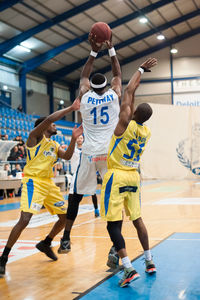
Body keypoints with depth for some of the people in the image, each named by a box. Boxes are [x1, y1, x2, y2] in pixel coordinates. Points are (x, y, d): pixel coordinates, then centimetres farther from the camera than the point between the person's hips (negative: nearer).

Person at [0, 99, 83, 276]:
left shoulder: (54, 145, 21)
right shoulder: (35, 136, -2)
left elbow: (67, 156, 5)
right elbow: (49, 118, -17)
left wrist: (73, 139, -6)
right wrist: (71, 108, -14)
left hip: (49, 183, 8)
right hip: (33, 181, -8)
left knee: (66, 217, 11)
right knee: (25, 219, -21)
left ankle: (45, 244, 32)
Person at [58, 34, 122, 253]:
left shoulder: (85, 97, 4)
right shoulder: (114, 96, 2)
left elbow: (83, 76, 21)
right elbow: (117, 75, 19)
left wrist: (94, 52, 24)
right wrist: (111, 50, 22)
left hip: (89, 153, 1)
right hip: (110, 153, -1)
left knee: (76, 196, 10)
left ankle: (65, 240, 12)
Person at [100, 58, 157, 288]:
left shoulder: (125, 123, -15)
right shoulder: (146, 132, 3)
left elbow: (128, 91, -7)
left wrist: (142, 69, 3)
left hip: (116, 177, -6)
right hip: (134, 177, 7)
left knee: (113, 224, -5)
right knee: (137, 219, 18)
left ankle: (129, 268, -14)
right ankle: (149, 262, 24)